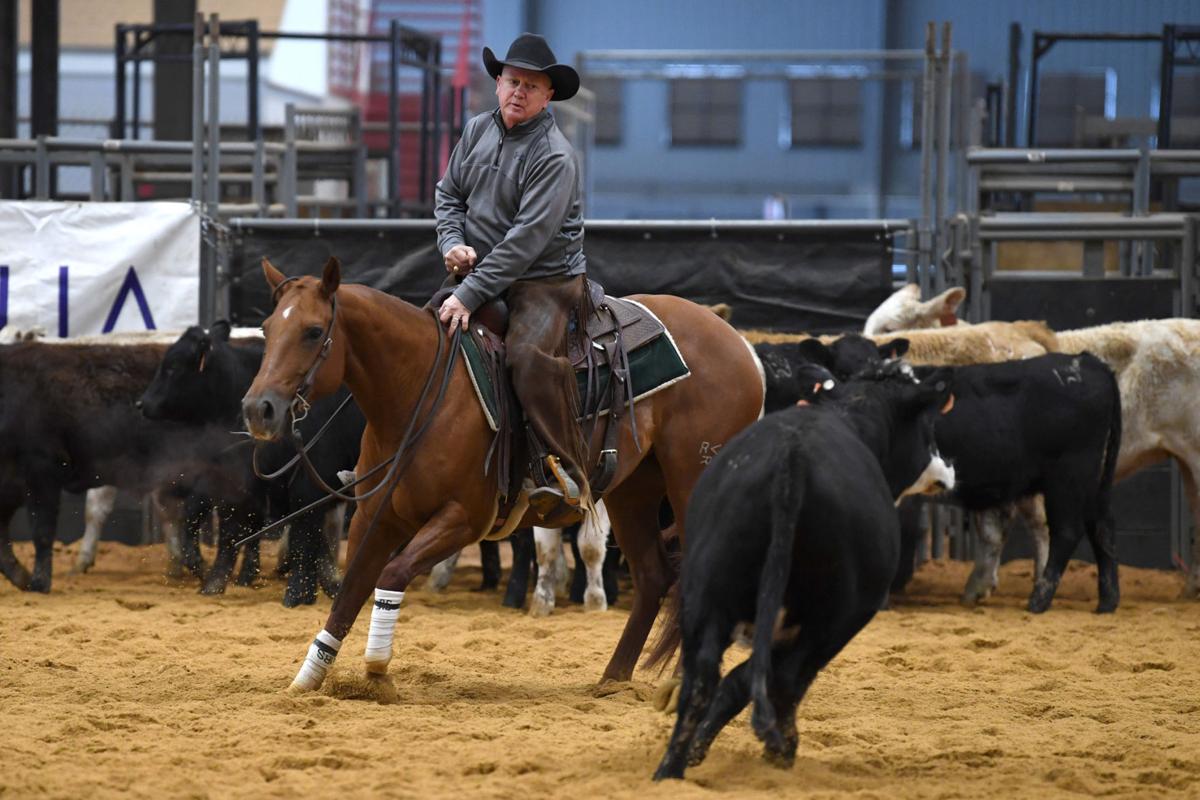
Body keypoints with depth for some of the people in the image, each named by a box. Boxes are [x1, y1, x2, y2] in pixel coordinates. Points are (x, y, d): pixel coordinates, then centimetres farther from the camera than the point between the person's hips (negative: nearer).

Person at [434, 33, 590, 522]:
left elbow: (528, 238, -22)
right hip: (479, 274, 8)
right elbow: (448, 194, 18)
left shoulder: (554, 156, -16)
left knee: (529, 355, -33)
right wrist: (453, 243, -5)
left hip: (546, 281, -8)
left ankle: (566, 477, -31)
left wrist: (470, 295, -26)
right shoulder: (478, 131, 7)